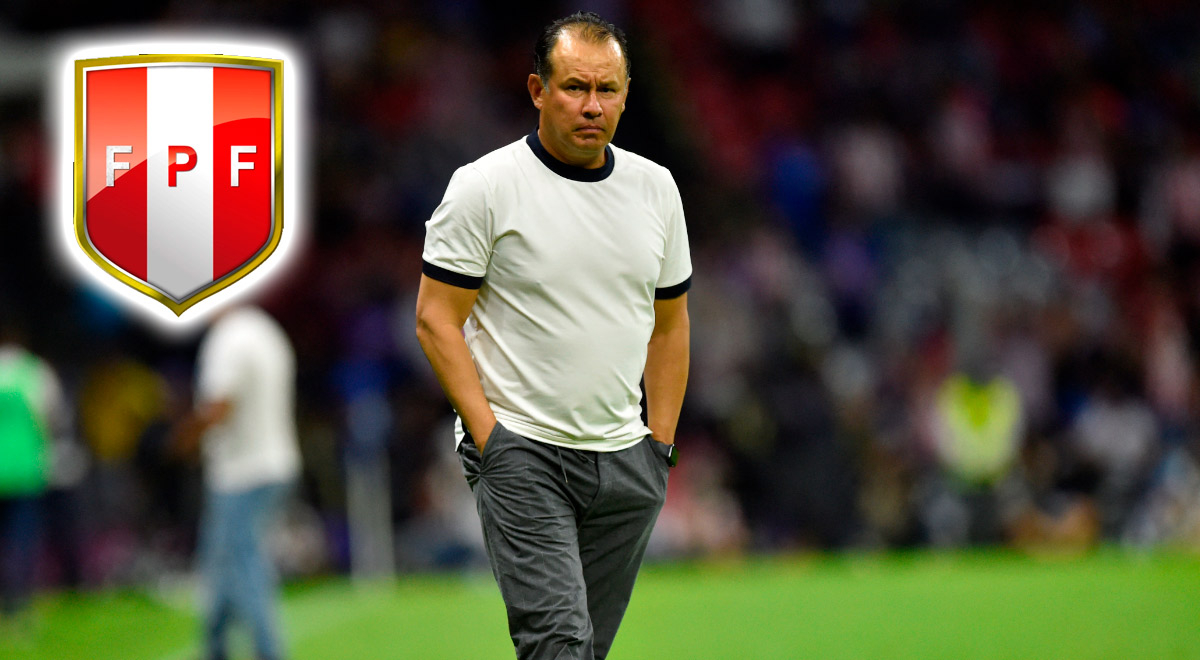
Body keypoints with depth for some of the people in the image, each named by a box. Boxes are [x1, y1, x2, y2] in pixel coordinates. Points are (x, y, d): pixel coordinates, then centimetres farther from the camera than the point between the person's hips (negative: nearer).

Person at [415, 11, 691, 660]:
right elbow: (437, 319, -7)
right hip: (521, 454, -6)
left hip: (624, 461, 6)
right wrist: (488, 435, -14)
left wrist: (661, 440, 10)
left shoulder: (655, 188, 9)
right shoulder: (485, 187, -8)